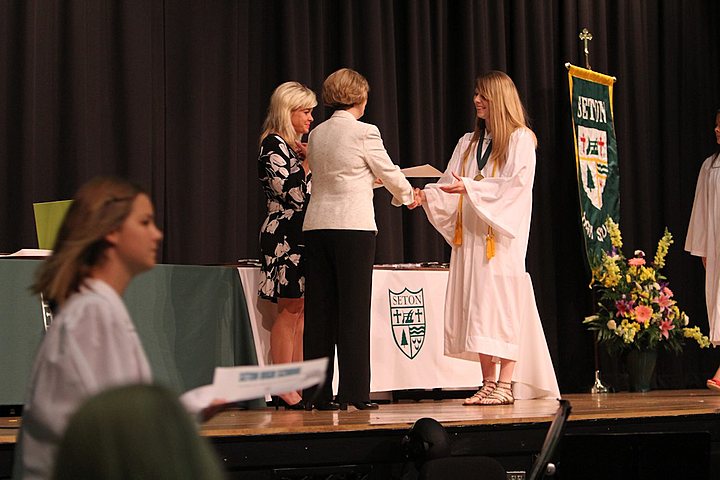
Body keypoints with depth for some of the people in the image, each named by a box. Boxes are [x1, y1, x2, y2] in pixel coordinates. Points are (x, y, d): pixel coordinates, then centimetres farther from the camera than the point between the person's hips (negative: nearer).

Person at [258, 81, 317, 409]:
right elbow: (292, 192, -18)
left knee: (302, 310, 6)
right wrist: (308, 162, -7)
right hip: (285, 236, -9)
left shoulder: (294, 146, 20)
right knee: (290, 309, -10)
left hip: (302, 234, 10)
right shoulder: (274, 145, -8)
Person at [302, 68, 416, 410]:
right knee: (354, 309, -1)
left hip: (317, 226, 6)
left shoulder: (317, 134, 11)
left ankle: (318, 394, 7)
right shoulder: (364, 132, -6)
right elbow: (389, 173, 4)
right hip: (353, 227, -6)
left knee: (319, 309, 6)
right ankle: (354, 392, 0)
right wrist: (407, 195, 23)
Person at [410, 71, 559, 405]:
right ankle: (489, 384, 4)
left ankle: (506, 385, -11)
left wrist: (470, 187, -21)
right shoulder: (469, 143, 20)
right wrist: (425, 195, -6)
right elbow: (450, 184, 13)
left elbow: (514, 184, -12)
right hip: (470, 236, 6)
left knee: (502, 305, -11)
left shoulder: (520, 139, 1)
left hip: (502, 237, -6)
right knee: (477, 309, 2)